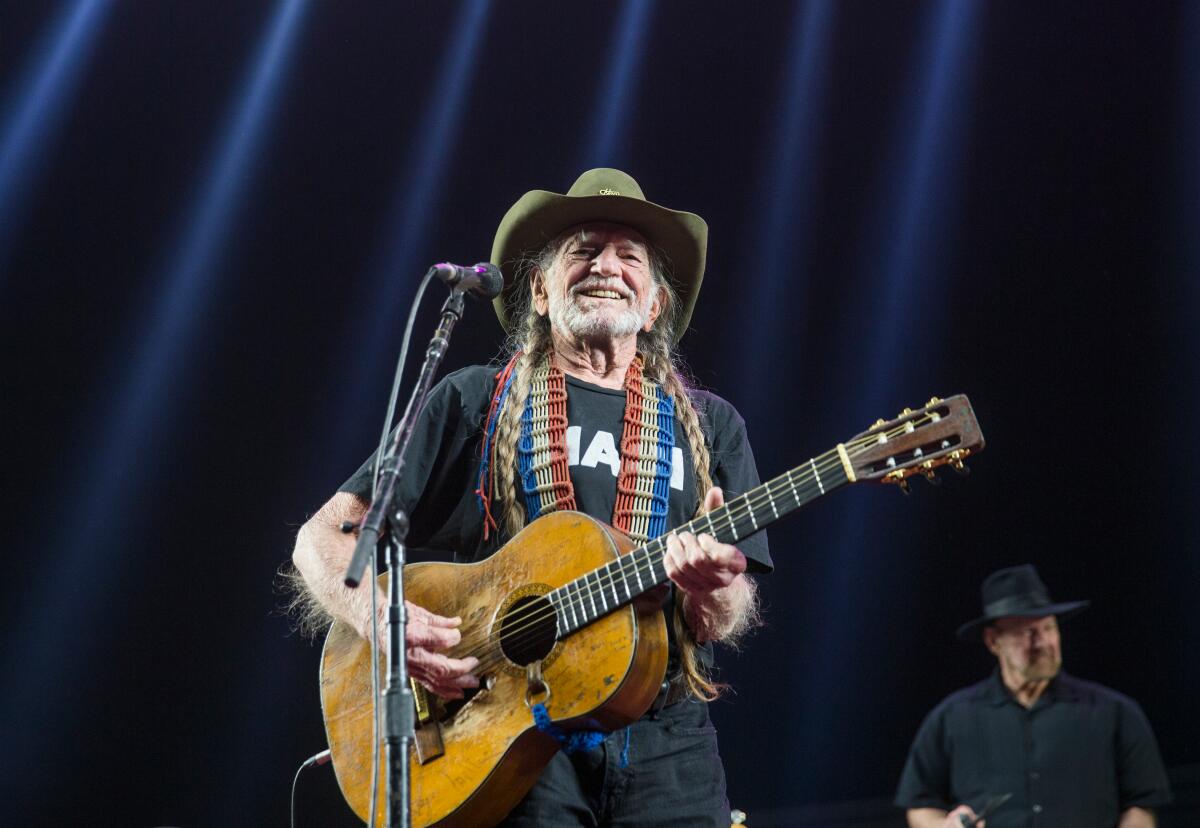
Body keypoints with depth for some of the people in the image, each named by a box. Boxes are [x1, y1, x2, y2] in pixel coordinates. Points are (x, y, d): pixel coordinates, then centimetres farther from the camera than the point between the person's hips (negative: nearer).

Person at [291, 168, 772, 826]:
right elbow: (322, 538, 5)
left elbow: (727, 624, 7)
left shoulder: (709, 426, 13)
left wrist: (712, 590, -16)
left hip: (664, 737, 2)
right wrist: (384, 619, -14)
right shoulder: (473, 401, 8)